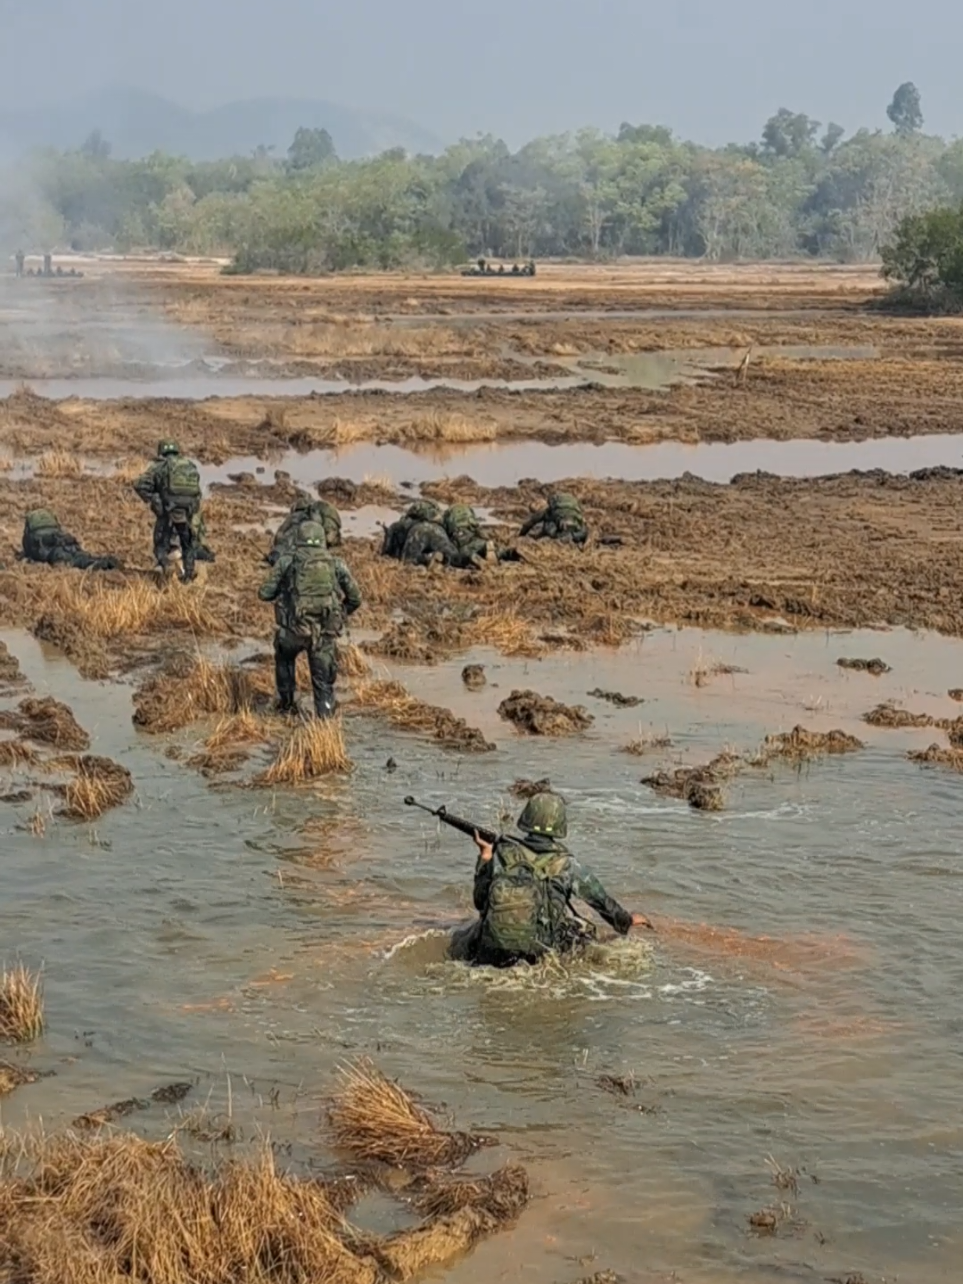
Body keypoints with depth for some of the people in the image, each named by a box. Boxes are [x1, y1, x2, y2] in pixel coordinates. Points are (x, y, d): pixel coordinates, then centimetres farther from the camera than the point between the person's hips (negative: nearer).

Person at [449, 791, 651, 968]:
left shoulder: (503, 853, -1)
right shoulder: (564, 863, -3)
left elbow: (481, 901, 10)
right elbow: (600, 898, 13)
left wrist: (485, 857, 19)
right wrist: (627, 920, 30)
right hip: (539, 954, -1)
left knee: (459, 940, 31)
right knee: (585, 932, 24)